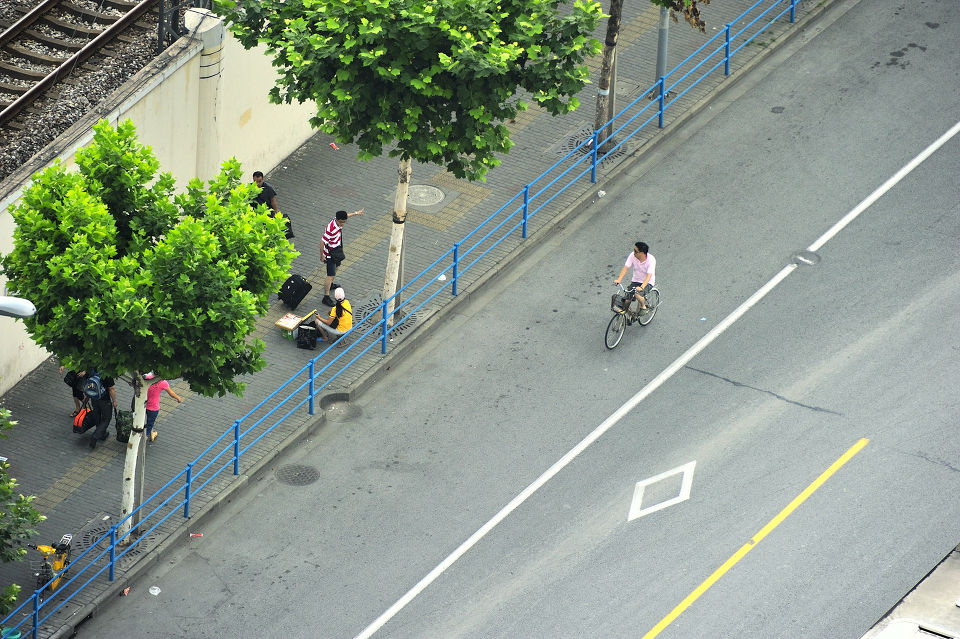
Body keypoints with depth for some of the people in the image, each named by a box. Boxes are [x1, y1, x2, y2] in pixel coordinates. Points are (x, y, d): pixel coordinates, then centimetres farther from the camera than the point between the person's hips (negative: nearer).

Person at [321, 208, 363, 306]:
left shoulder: (338, 220, -11)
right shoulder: (330, 229, -36)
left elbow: (345, 216, 15)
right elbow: (322, 243, -30)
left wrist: (355, 213, 28)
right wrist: (322, 256, -22)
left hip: (337, 251, 9)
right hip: (330, 254, -9)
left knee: (336, 266, 31)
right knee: (330, 275, -7)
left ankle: (330, 284, 55)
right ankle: (326, 297, -4)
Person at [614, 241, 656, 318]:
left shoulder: (651, 260, -23)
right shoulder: (632, 256, -12)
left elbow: (649, 276, -31)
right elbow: (625, 268, -15)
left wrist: (641, 287, -46)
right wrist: (619, 279, -31)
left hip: (647, 283, -4)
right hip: (635, 281, 4)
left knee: (637, 294, -33)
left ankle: (643, 306, -1)